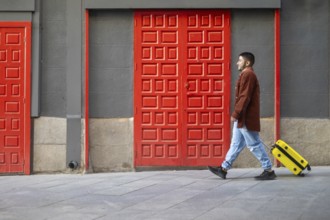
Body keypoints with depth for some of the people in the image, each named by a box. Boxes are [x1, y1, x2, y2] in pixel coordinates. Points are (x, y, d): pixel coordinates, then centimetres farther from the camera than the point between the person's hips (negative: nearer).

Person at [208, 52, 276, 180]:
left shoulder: (248, 74, -14)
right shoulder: (247, 75, 18)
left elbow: (244, 97, -21)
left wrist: (235, 114, -20)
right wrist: (237, 115, 21)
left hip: (246, 118, -10)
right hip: (243, 118, 10)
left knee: (254, 144, -6)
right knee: (236, 144, 11)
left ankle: (269, 171, -1)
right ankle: (224, 169, 16)